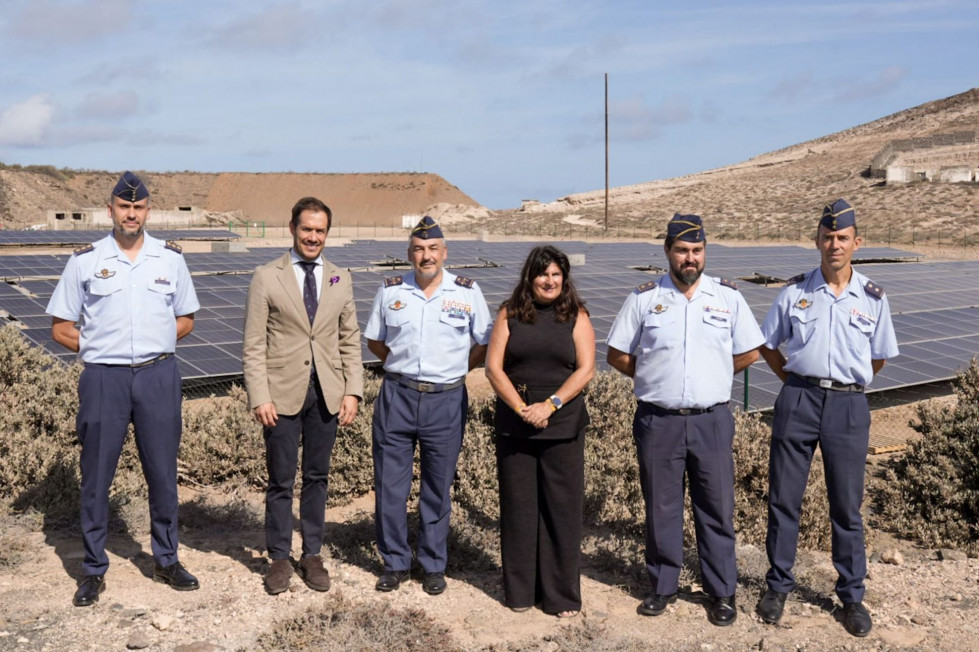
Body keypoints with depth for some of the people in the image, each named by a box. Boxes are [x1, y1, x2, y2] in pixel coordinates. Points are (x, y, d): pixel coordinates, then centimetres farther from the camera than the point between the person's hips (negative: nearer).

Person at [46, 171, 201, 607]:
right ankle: (93, 570, 18)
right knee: (96, 476, 5)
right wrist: (100, 348, -3)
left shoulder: (170, 258, 6)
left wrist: (155, 343, 0)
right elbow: (61, 328, 5)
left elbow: (185, 319, 14)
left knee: (163, 473, 8)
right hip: (103, 377, -1)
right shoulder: (85, 260, 1)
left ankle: (166, 560, 23)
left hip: (158, 376, 1)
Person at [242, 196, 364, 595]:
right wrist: (259, 397, -11)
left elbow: (350, 340, 10)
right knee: (281, 481, 6)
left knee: (317, 477, 12)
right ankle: (279, 559, 21)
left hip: (327, 393, 3)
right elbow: (253, 345, -4)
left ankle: (312, 555, 24)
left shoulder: (340, 280, 9)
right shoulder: (267, 278, -2)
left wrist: (353, 391, 1)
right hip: (282, 393, -3)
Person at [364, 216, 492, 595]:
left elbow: (484, 344, 8)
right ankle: (395, 563, 21)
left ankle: (433, 566, 22)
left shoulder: (467, 292, 1)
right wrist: (404, 366, 8)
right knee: (389, 486, 5)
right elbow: (374, 341, 16)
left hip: (446, 400, -1)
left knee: (438, 489, 8)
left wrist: (451, 371, 4)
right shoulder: (390, 291, 5)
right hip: (397, 397, 2)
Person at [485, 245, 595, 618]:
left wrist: (550, 405, -14)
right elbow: (493, 367, -1)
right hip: (514, 426, 1)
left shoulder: (576, 317, 5)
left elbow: (586, 369, -3)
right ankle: (520, 591, 17)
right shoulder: (510, 314, 6)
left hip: (563, 426, -1)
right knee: (517, 507, 6)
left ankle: (563, 595, 12)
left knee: (562, 509, 2)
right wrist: (522, 409, -11)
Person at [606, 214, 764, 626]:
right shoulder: (644, 298, 2)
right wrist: (654, 378, 3)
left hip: (711, 420, 0)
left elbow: (749, 353, 10)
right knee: (660, 508, 9)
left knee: (717, 509, 5)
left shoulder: (728, 296, 3)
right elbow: (617, 355, 7)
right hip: (658, 420, 0)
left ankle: (721, 593, 18)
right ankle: (663, 586, 24)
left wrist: (711, 376, 7)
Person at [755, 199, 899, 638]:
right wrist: (798, 381, 8)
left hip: (848, 405, 0)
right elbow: (768, 346, 12)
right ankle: (778, 585, 20)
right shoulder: (795, 292, 3)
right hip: (798, 400, 0)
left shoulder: (872, 298, 4)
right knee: (783, 498, 6)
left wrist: (847, 381, 12)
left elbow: (879, 357, 14)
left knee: (847, 506, 7)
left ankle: (852, 596, 20)